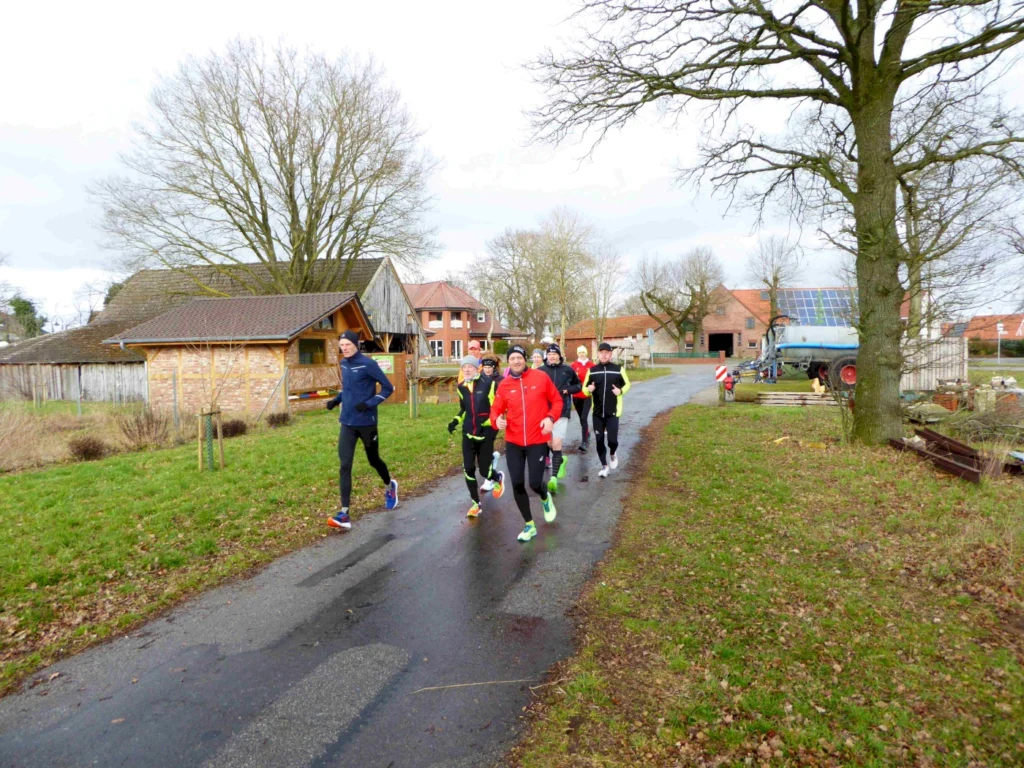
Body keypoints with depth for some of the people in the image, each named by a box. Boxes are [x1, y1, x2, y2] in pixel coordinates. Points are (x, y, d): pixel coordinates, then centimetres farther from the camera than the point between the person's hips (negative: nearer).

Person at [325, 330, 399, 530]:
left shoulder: (368, 364, -14)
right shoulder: (343, 364, 6)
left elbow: (388, 388, -12)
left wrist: (369, 403, -24)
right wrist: (336, 399, 4)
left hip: (366, 422, -5)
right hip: (347, 423, 5)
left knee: (373, 460, 15)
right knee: (345, 466, -6)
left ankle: (390, 487, 46)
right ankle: (344, 515, -5)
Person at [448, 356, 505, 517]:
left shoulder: (488, 383, -10)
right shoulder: (462, 387, 7)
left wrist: (492, 425, -20)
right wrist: (456, 421, 5)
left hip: (486, 434, -4)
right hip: (468, 434, 5)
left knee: (484, 471, -2)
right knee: (468, 469, 1)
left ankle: (498, 478, 35)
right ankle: (476, 503, 17)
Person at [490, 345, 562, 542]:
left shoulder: (541, 378, -5)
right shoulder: (504, 385, -1)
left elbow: (557, 401, 3)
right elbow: (496, 409, 5)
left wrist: (551, 418, -13)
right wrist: (497, 419, -17)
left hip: (537, 441, -2)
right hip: (513, 442, 2)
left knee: (535, 483, -4)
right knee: (517, 485, 4)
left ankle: (546, 499, 36)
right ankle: (529, 525, 25)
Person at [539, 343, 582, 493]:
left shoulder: (567, 370, 0)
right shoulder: (540, 371, -1)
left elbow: (579, 385, 12)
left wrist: (568, 390, -7)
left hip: (562, 411, -2)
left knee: (556, 443, -12)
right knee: (549, 443, 13)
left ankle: (554, 478, -10)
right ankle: (560, 461, 43)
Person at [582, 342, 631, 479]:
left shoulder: (618, 369, -3)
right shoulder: (592, 370, 2)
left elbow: (627, 384, 8)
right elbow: (584, 388, 8)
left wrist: (621, 391, -12)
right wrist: (588, 389, -15)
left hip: (613, 412, -2)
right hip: (597, 412, 2)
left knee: (612, 440, -8)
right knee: (599, 441, 6)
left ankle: (612, 454, 26)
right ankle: (604, 466, 22)